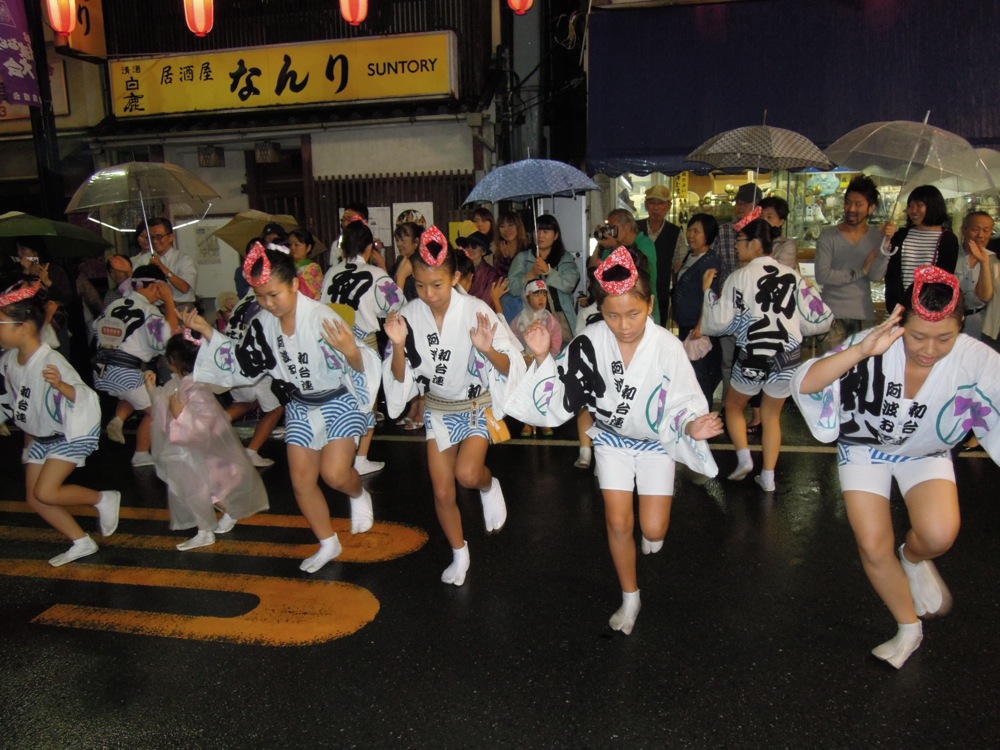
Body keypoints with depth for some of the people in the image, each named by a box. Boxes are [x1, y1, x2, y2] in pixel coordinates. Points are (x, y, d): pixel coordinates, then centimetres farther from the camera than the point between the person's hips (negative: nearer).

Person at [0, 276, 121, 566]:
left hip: (73, 432, -8)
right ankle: (82, 543, 22)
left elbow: (84, 399, -35)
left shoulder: (51, 361, -31)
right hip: (40, 435, 8)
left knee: (45, 493, -15)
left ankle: (104, 499, 10)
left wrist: (60, 385, -52)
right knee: (34, 498, 9)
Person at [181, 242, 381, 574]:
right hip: (300, 406, 6)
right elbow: (242, 364, 8)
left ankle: (359, 495, 17)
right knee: (301, 480, 8)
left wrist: (351, 351, -50)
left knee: (334, 473, -21)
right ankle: (328, 544, 28)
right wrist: (207, 332, 2)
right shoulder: (263, 324, -7)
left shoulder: (322, 317, -26)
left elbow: (360, 366, -27)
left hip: (340, 400, -6)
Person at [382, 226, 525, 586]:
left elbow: (510, 368, -18)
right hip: (438, 408, 3)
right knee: (442, 492, 7)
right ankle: (459, 555, 32)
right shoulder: (409, 316, -13)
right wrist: (398, 345, -27)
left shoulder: (476, 311, -22)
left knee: (467, 473, -26)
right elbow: (400, 378, -8)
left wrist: (488, 350, -39)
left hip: (478, 405, -3)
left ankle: (489, 485, 11)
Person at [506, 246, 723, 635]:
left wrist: (691, 426, -42)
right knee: (618, 523, 3)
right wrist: (543, 357, -29)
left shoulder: (667, 347, -28)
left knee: (653, 530, 0)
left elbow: (683, 404, -20)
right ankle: (630, 598, 29)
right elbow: (560, 396, -15)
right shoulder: (590, 343, -23)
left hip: (656, 441, -1)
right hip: (612, 438, 1)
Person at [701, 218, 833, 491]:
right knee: (771, 415, 18)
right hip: (788, 357, 4)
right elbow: (819, 317, 1)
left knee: (733, 405, 21)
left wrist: (708, 290, 2)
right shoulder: (791, 275, 3)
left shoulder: (739, 277, -8)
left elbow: (719, 322, -8)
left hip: (753, 356, -3)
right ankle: (768, 476, 17)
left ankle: (744, 457, 5)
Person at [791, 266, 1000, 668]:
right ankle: (909, 629, 25)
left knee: (938, 536, -23)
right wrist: (862, 351, -48)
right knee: (874, 546, -4)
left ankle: (914, 559, 18)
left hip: (926, 453, 1)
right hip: (865, 448, 0)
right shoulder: (876, 346, -30)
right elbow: (802, 385, -38)